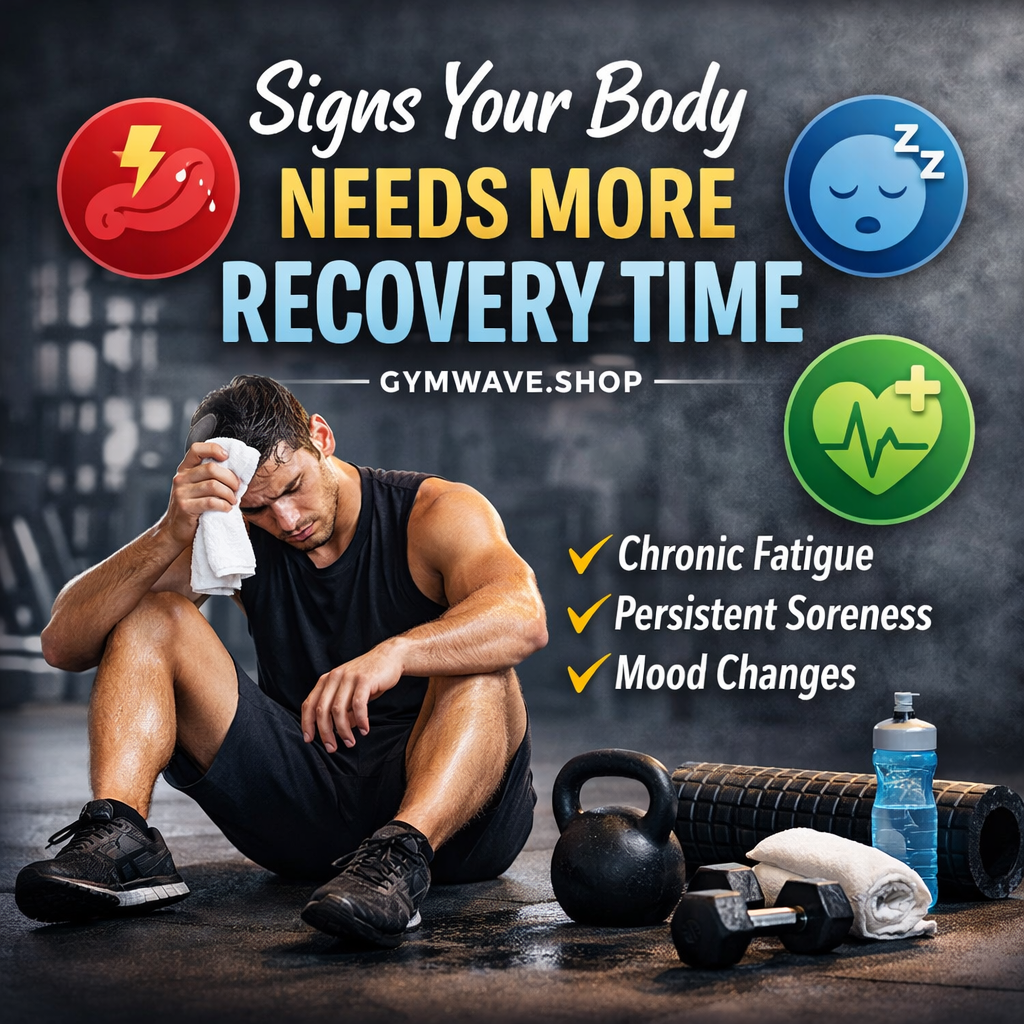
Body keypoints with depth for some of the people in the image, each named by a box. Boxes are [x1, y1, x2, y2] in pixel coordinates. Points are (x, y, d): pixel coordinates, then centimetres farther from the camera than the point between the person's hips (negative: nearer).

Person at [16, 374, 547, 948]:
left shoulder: (437, 514, -8)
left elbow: (523, 618, -31)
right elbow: (65, 644, -8)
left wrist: (394, 653, -49)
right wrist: (170, 535, -23)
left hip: (453, 801, -3)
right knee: (151, 615, -7)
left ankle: (400, 854, -52)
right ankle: (120, 841, -28)